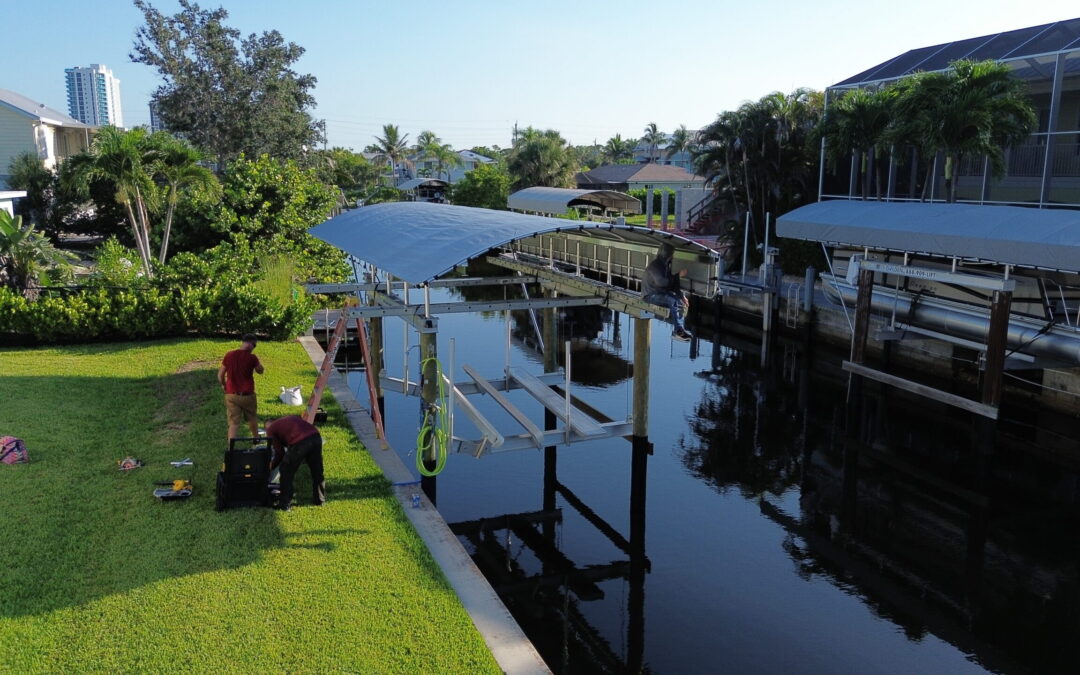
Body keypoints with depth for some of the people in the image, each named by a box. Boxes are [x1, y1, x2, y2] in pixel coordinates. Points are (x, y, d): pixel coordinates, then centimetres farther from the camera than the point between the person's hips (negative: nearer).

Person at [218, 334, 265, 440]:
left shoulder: (229, 355, -3)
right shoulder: (252, 357, -11)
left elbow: (220, 375, 4)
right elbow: (260, 371, 7)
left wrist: (224, 386, 19)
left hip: (231, 395, 2)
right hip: (247, 395, -1)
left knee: (233, 423, 2)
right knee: (252, 419, 21)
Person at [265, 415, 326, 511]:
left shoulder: (271, 429, 19)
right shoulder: (291, 418, 36)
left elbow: (280, 453, 14)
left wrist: (271, 466, 30)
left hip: (300, 442, -6)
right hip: (316, 436, 6)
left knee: (286, 472, 15)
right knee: (317, 471, 23)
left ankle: (284, 504, 21)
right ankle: (319, 499, 37)